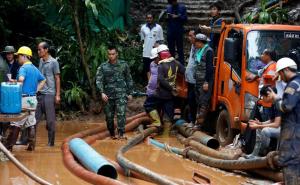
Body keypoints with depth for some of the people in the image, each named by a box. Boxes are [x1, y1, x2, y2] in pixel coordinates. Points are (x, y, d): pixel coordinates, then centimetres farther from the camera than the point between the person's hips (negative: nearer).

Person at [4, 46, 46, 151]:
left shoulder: (23, 68, -13)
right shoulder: (35, 68, 14)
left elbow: (21, 79, -33)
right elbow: (43, 80, 24)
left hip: (24, 98, -8)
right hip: (33, 99, 8)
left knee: (16, 124, -3)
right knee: (31, 123, 11)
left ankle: (9, 146, 0)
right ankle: (31, 145, 11)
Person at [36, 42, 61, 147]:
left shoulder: (53, 62, -4)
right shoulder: (41, 61, 12)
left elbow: (57, 79, -3)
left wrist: (57, 95, -7)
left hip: (49, 94, -6)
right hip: (39, 94, 6)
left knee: (50, 120, 0)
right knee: (34, 118, 4)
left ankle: (51, 143, 7)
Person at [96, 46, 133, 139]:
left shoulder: (123, 65, 5)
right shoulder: (103, 67, 2)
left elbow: (129, 80, 12)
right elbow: (99, 80, -5)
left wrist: (130, 93, 9)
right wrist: (102, 92, -19)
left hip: (121, 94, -1)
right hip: (108, 95, 1)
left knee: (121, 114, -15)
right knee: (109, 116, 7)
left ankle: (121, 134, -16)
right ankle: (112, 134, 22)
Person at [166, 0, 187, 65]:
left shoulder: (182, 7, 1)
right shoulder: (168, 7, 11)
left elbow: (185, 18, -4)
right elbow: (166, 19, 13)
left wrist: (177, 17, -18)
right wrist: (167, 17, -9)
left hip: (179, 31, -3)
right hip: (170, 31, 3)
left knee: (180, 49, -2)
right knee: (171, 50, 7)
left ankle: (181, 65, 0)